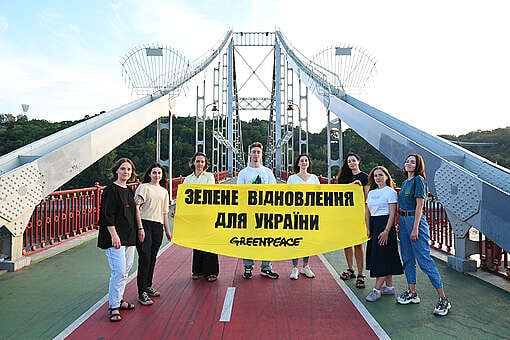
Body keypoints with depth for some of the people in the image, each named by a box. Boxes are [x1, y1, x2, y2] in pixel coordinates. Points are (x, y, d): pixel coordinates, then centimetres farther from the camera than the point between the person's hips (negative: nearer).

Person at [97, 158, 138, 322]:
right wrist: (114, 235, -20)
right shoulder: (111, 190, -9)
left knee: (125, 270, 13)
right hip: (115, 237, -8)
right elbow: (107, 216, -14)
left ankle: (118, 299, 26)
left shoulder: (129, 191, 14)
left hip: (129, 237, 8)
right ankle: (113, 307, 1)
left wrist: (136, 232, 18)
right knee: (119, 271, -10)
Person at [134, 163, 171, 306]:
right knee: (145, 258, -8)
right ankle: (142, 293, -2)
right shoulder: (144, 187, 0)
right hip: (145, 224, -5)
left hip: (158, 227, 6)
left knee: (152, 258, 12)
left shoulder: (164, 192, 18)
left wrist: (168, 230, 15)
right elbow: (136, 207, -9)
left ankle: (148, 286, 26)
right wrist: (140, 227, -16)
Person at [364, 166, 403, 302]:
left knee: (383, 257, -5)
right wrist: (368, 229, 6)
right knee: (377, 256, 10)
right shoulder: (371, 192, 13)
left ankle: (377, 289, -2)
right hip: (373, 225, 7)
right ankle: (389, 287, 21)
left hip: (385, 224, -7)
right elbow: (367, 212, 14)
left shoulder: (390, 192, -6)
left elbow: (392, 214, -12)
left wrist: (386, 231, -19)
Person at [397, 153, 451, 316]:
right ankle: (412, 293, 24)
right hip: (403, 220, 9)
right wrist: (400, 225, 15)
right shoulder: (405, 182, 15)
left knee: (424, 260, -7)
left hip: (415, 220, -9)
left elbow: (419, 205, -15)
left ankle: (443, 299, 1)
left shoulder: (418, 180, -10)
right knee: (407, 259, 13)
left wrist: (415, 229, -20)